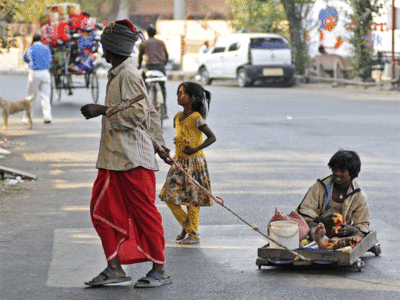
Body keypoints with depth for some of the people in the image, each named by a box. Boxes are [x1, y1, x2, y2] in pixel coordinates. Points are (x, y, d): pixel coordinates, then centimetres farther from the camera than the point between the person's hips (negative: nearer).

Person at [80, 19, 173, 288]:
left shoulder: (129, 75, -12)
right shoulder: (117, 75, 19)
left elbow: (138, 112, -21)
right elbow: (149, 112, 23)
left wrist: (102, 110, -19)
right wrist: (158, 145, 26)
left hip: (133, 157, -10)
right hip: (113, 157, 10)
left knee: (145, 213, -4)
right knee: (102, 209, 6)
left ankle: (160, 271, 3)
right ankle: (115, 268, 8)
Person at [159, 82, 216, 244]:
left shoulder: (196, 118, -14)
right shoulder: (178, 117, 10)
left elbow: (212, 137, -18)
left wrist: (195, 149, -25)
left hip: (194, 161, -7)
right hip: (179, 162, 7)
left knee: (193, 198, -2)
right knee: (169, 195, 3)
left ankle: (193, 234, 7)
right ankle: (185, 223, 22)